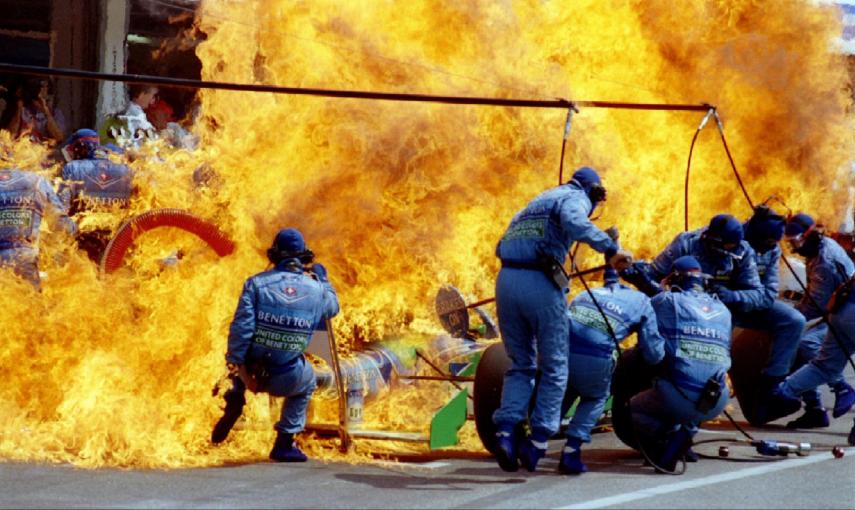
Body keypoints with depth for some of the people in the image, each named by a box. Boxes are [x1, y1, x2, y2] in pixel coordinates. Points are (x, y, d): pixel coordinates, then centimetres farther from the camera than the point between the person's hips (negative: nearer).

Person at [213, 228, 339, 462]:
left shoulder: (257, 283, -7)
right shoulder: (316, 289, 0)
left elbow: (241, 328, -15)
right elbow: (333, 307, 24)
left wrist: (240, 370, -12)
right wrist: (323, 278, 40)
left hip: (252, 370, 0)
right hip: (286, 381, 0)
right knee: (307, 382, 37)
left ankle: (235, 401, 19)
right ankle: (284, 444, 31)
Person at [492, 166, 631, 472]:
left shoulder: (535, 203, 30)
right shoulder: (575, 198, 7)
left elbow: (503, 247, 26)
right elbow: (574, 222, -18)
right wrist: (610, 248, -23)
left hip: (505, 281, 6)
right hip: (541, 283, -6)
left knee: (520, 365, 14)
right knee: (554, 368, 6)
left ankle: (506, 431, -4)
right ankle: (537, 441, 2)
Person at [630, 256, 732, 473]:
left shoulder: (668, 301, 2)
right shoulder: (723, 311, 15)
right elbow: (726, 354, 17)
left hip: (679, 397, -4)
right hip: (716, 405, 4)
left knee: (635, 409, 25)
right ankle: (686, 430, 11)